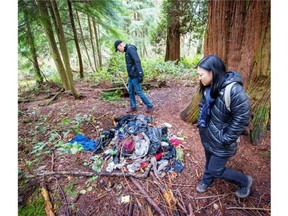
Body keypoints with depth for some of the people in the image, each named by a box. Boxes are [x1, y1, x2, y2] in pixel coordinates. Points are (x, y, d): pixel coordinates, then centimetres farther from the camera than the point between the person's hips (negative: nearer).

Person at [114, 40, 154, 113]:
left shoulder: (131, 49, -15)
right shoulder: (127, 50, 16)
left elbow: (137, 62, -25)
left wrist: (140, 75, -28)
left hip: (135, 76, -10)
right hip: (131, 76, 10)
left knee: (139, 92, -3)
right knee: (130, 91, 13)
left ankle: (150, 106, 11)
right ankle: (133, 107, 25)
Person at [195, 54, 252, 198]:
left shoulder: (234, 90, -29)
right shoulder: (209, 87, -6)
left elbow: (242, 119, -23)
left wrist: (226, 139, -18)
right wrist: (200, 124, 5)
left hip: (220, 141, -6)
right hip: (207, 135, 6)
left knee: (216, 170, 9)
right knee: (209, 161, 27)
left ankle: (245, 181, 36)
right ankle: (207, 180, 54)